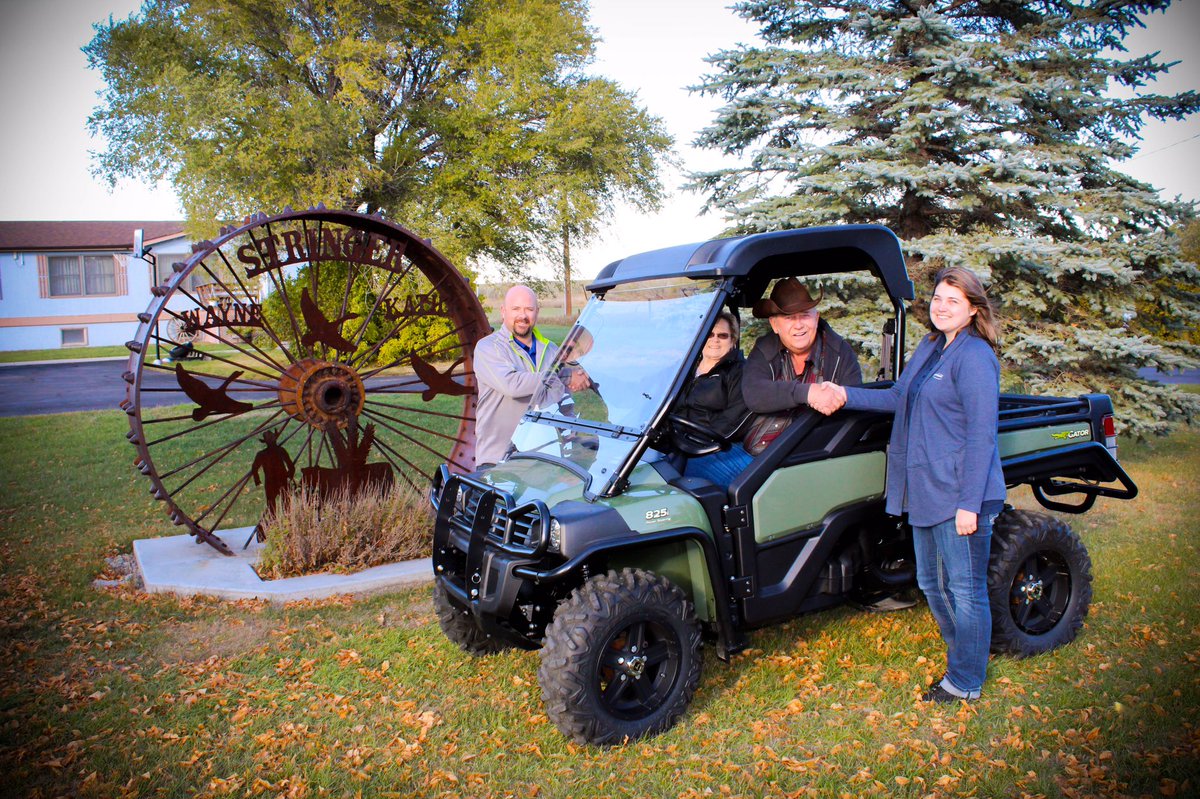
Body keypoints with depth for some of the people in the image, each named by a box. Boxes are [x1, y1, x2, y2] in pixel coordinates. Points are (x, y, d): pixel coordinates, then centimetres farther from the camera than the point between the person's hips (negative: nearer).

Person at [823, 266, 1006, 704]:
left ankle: (965, 682, 20)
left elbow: (981, 434, -19)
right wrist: (847, 395, 8)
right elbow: (899, 397, 20)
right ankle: (964, 659, 38)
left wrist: (969, 503, -21)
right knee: (932, 584, 20)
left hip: (961, 496, -9)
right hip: (926, 491, 9)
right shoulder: (929, 347, 12)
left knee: (965, 589, 5)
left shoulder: (974, 357, -15)